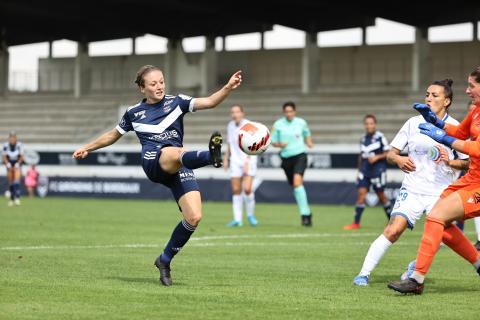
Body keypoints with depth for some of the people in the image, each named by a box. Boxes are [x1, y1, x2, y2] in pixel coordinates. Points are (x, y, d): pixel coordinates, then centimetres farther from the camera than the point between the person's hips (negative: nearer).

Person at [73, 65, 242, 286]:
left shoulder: (176, 102, 13)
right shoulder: (133, 113, 16)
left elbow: (209, 102, -1)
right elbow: (113, 135, 33)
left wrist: (228, 88, -17)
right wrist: (88, 148, 38)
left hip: (178, 168, 2)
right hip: (153, 162, -2)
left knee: (194, 217, -14)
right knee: (176, 152, -40)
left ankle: (165, 260, 7)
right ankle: (211, 156, -76)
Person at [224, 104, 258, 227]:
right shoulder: (230, 126, 8)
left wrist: (247, 162, -24)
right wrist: (226, 158, 15)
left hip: (249, 161, -4)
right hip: (235, 161, 4)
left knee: (247, 189, -13)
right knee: (236, 190, -3)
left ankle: (250, 215, 9)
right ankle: (238, 219, 2)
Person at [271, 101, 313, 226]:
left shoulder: (301, 122, 2)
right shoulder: (278, 124, 0)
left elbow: (307, 134, 23)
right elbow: (273, 142, 6)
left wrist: (309, 142, 5)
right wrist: (279, 144, -15)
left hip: (300, 156, -2)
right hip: (286, 158, 2)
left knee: (297, 181, -24)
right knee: (294, 186, 8)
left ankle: (304, 213, -25)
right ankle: (307, 212, 27)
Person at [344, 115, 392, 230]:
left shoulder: (380, 137, -6)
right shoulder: (363, 139, 10)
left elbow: (388, 153, -5)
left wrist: (377, 157, -18)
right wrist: (359, 169, 19)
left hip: (377, 169, -4)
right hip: (365, 170, 4)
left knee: (380, 194, 4)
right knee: (361, 192, -7)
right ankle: (356, 223, -7)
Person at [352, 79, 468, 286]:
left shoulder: (454, 128, 0)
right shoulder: (414, 123, 4)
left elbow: (466, 162, 6)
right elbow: (390, 153, 6)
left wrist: (450, 161, -14)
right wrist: (398, 159, -16)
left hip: (441, 192, 0)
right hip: (413, 189, 0)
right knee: (393, 230, -17)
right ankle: (364, 273, -9)